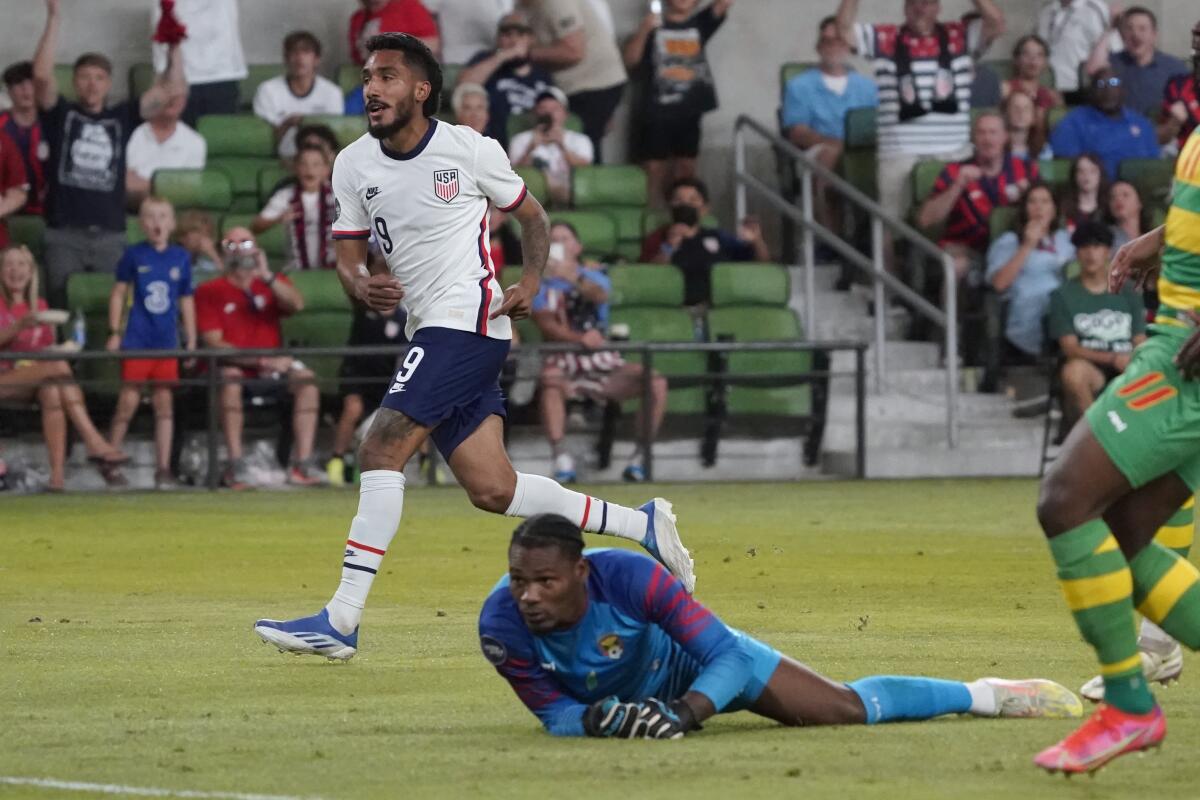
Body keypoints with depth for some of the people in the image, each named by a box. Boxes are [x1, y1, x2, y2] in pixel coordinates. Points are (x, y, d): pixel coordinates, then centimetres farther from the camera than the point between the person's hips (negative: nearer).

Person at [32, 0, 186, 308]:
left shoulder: (121, 118, 11)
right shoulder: (61, 115, 6)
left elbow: (172, 89, 8)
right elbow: (42, 76, -10)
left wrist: (174, 45, -1)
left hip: (111, 236, 1)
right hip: (64, 235, -1)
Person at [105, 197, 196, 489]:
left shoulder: (181, 258, 7)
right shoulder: (134, 255, 0)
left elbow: (186, 300, 12)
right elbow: (119, 292, 4)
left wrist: (191, 341, 11)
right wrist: (114, 332, -2)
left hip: (167, 343, 3)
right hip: (137, 341, -3)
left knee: (165, 404, 4)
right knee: (128, 402, -5)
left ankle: (163, 469, 7)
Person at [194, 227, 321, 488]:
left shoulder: (273, 283, 14)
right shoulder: (210, 292, 3)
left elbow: (297, 305, -7)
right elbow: (214, 342, -7)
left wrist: (267, 277, -18)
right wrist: (256, 360, -19)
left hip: (273, 362, 3)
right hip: (233, 362, -3)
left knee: (305, 378, -24)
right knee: (230, 381, -36)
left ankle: (302, 464, -27)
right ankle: (235, 467, -37)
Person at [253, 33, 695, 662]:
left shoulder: (469, 150, -5)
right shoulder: (354, 166, 8)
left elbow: (530, 215, 9)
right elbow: (347, 253, 11)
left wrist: (530, 282, -7)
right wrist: (361, 285, -12)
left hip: (468, 322, -7)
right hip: (429, 332, 7)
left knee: (380, 451, -17)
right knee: (491, 489, 4)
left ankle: (341, 619, -18)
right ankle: (641, 524, 19)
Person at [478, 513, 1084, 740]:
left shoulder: (630, 578, -41)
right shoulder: (501, 626, -34)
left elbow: (724, 654, -34)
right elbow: (554, 715, -19)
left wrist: (684, 712, -50)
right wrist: (595, 718, -42)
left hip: (696, 657, -3)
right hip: (615, 698, 3)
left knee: (845, 710, -1)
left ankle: (984, 694, 21)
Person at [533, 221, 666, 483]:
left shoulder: (596, 278, 15)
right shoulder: (543, 287, 11)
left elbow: (599, 295, -12)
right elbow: (546, 325, -9)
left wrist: (573, 277, -34)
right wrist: (580, 338, -30)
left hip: (603, 363, 2)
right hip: (565, 362, -2)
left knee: (657, 382, -22)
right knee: (550, 378, -40)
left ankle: (640, 456, -14)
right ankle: (560, 459, -45)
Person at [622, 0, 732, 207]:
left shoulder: (699, 25, 10)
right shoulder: (654, 26, 2)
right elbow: (628, 60, -6)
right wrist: (643, 31, -19)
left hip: (689, 112, 3)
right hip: (655, 112, -3)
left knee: (686, 170, 6)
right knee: (656, 170, -3)